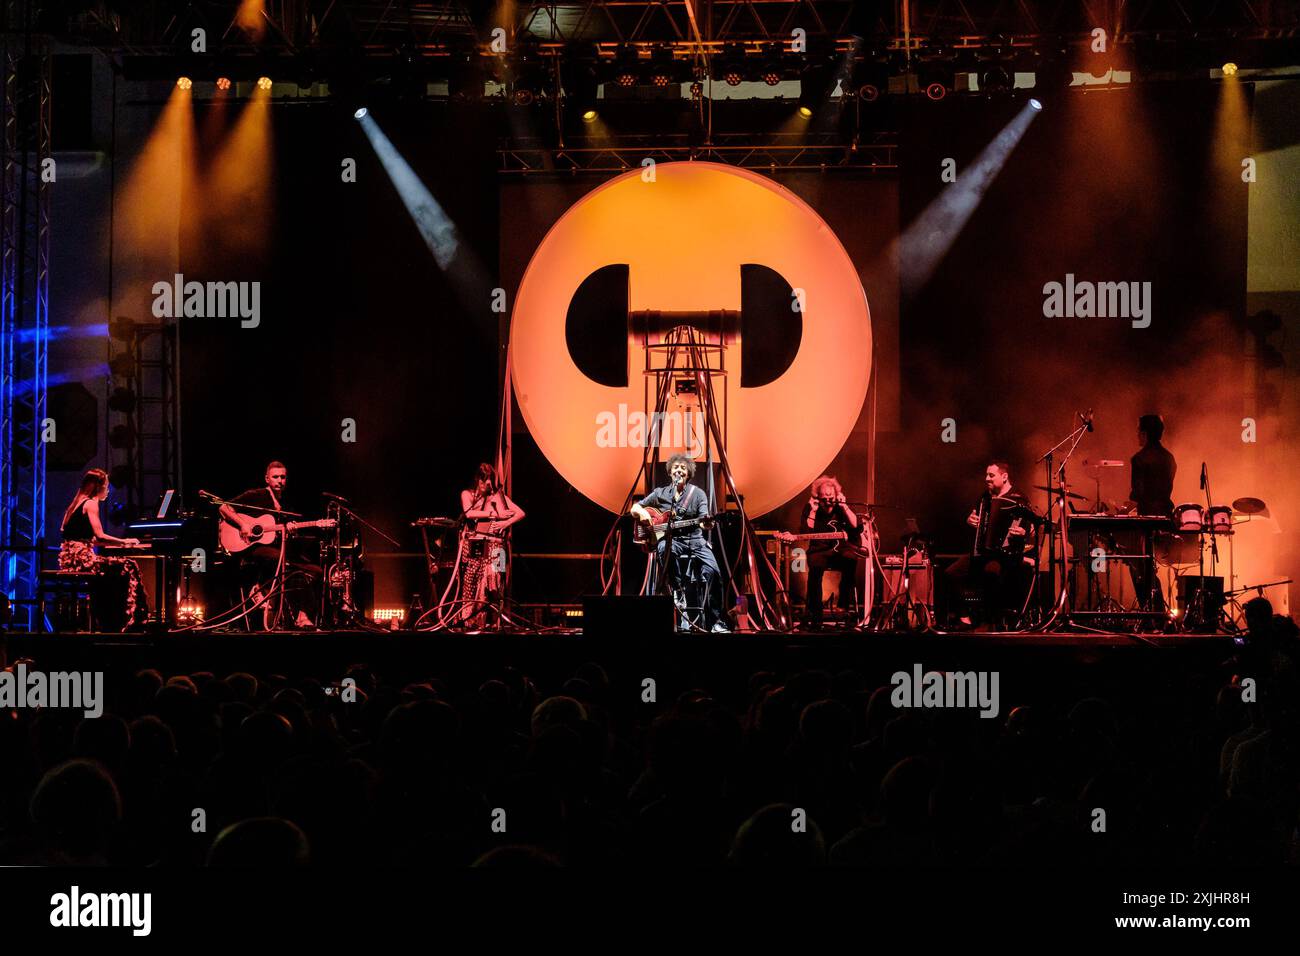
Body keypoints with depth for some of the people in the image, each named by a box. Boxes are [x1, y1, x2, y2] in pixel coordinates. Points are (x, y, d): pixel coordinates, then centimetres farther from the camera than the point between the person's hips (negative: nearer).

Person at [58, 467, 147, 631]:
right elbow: (99, 536, -16)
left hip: (68, 558, 10)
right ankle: (129, 621, -9)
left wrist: (120, 542, 23)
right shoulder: (91, 503, -6)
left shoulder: (77, 503, 21)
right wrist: (124, 541, -2)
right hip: (81, 558, -10)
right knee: (128, 567, -7)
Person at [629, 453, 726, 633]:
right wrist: (641, 511, -6)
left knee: (711, 571, -24)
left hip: (694, 539, 0)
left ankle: (714, 622, -18)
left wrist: (705, 522, -31)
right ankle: (679, 591, -25)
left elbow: (702, 521, -6)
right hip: (670, 539, 0)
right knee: (665, 548, -38)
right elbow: (633, 508, 17)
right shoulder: (660, 494, 12)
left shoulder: (697, 494, 7)